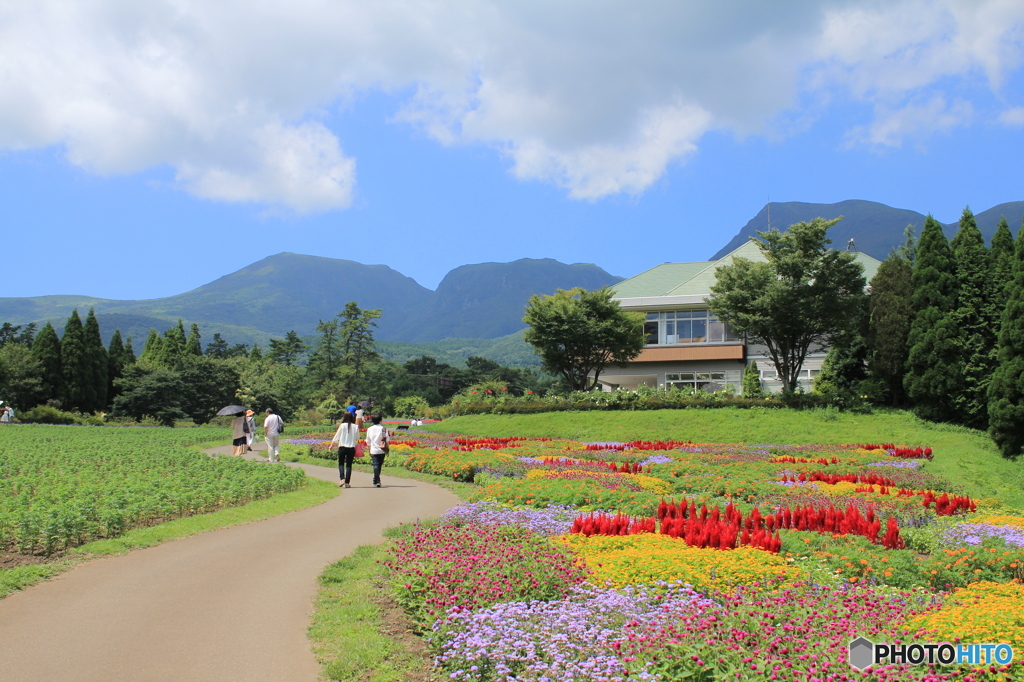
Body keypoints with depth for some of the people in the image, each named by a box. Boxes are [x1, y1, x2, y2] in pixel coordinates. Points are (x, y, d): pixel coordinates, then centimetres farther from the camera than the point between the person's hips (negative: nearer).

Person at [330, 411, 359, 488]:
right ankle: (347, 482, 4)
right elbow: (357, 438, 7)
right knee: (349, 465, 7)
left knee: (341, 463, 13)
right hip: (351, 448, 1)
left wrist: (333, 442, 18)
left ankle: (342, 478, -7)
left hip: (342, 447, -1)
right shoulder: (355, 427, -3)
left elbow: (337, 436, 3)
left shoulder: (342, 426, -7)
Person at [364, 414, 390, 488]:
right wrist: (387, 449, 6)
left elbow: (368, 441, 9)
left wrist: (369, 451, 18)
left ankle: (377, 481, -21)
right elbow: (387, 440, -4)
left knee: (376, 465, -6)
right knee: (379, 465, 14)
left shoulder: (369, 429, 2)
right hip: (382, 450, 0)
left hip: (374, 450, 0)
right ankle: (376, 480, 27)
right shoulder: (384, 429, -3)